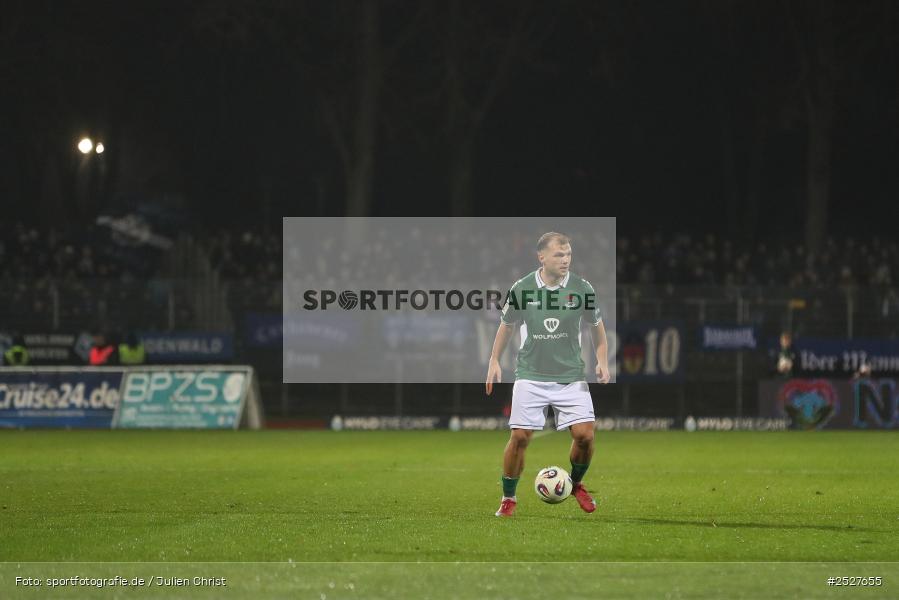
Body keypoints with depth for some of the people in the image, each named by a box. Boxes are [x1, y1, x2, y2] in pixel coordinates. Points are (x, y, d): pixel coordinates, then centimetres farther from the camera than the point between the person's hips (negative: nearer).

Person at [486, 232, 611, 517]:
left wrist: (602, 361, -2)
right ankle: (508, 498, 12)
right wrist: (494, 361, 7)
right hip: (531, 376, -1)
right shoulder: (522, 289, -5)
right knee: (520, 437, -6)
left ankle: (576, 483, 20)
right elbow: (506, 325, 11)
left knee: (584, 435, -9)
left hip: (570, 376, 1)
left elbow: (597, 326, 10)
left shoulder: (582, 288, -4)